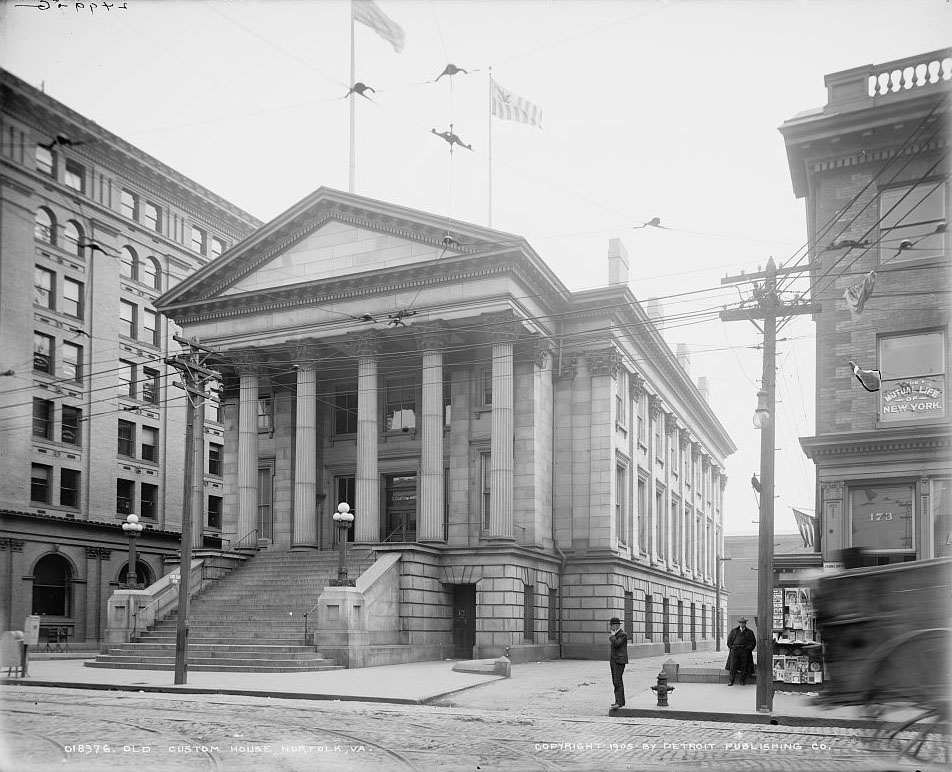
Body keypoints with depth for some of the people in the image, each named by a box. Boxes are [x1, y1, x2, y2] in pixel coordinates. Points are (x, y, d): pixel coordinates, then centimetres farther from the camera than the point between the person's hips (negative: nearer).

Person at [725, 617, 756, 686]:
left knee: (744, 666, -2)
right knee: (733, 666, -7)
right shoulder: (734, 631, 17)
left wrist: (748, 648, -3)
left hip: (744, 651, 0)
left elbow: (753, 642, 10)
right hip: (735, 650, 1)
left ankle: (742, 680, 8)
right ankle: (731, 680, -2)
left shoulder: (749, 632, 13)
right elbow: (729, 640, 18)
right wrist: (732, 647, 3)